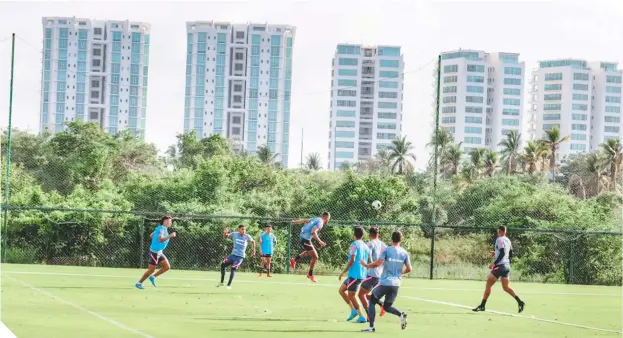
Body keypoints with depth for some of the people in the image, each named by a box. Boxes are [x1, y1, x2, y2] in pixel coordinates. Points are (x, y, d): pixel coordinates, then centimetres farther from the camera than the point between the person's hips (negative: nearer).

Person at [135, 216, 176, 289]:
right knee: (151, 270, -2)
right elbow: (160, 239, -32)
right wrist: (170, 236, -33)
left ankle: (153, 277, 16)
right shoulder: (162, 229, -17)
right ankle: (139, 283, 10)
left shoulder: (160, 228, 12)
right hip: (154, 252, -9)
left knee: (167, 267, 4)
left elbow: (151, 235, 23)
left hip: (159, 252, 9)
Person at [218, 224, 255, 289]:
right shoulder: (234, 234, -1)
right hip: (233, 255, 4)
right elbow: (225, 236, 13)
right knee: (223, 265, -3)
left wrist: (253, 251, 14)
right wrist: (225, 233, -9)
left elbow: (253, 241, 13)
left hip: (240, 256, -4)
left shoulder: (247, 236, -6)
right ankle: (222, 282, 10)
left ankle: (229, 285, -6)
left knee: (233, 269, -16)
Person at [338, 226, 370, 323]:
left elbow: (352, 260, -17)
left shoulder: (354, 244, -9)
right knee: (341, 290, 15)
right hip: (362, 274, 8)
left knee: (351, 295, -2)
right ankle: (353, 310, 10)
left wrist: (343, 272, -13)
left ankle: (362, 316, -3)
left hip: (354, 274, -8)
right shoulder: (365, 246, 13)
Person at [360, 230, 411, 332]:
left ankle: (371, 326, 3)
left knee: (372, 301, 12)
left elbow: (377, 263, -14)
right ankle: (401, 314, -11)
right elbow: (409, 269, 7)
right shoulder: (405, 253, 5)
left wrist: (366, 265, 3)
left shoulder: (387, 250, -7)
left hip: (385, 283, -4)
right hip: (396, 284, 4)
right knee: (387, 306, 18)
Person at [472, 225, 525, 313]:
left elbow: (502, 253, -20)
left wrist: (494, 263, -19)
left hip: (500, 266, -8)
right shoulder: (508, 240, 15)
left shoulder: (500, 240, -10)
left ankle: (482, 306, -1)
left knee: (488, 285, -1)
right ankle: (519, 302, -7)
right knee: (506, 287, 9)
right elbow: (510, 254, 21)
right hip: (507, 265, 8)